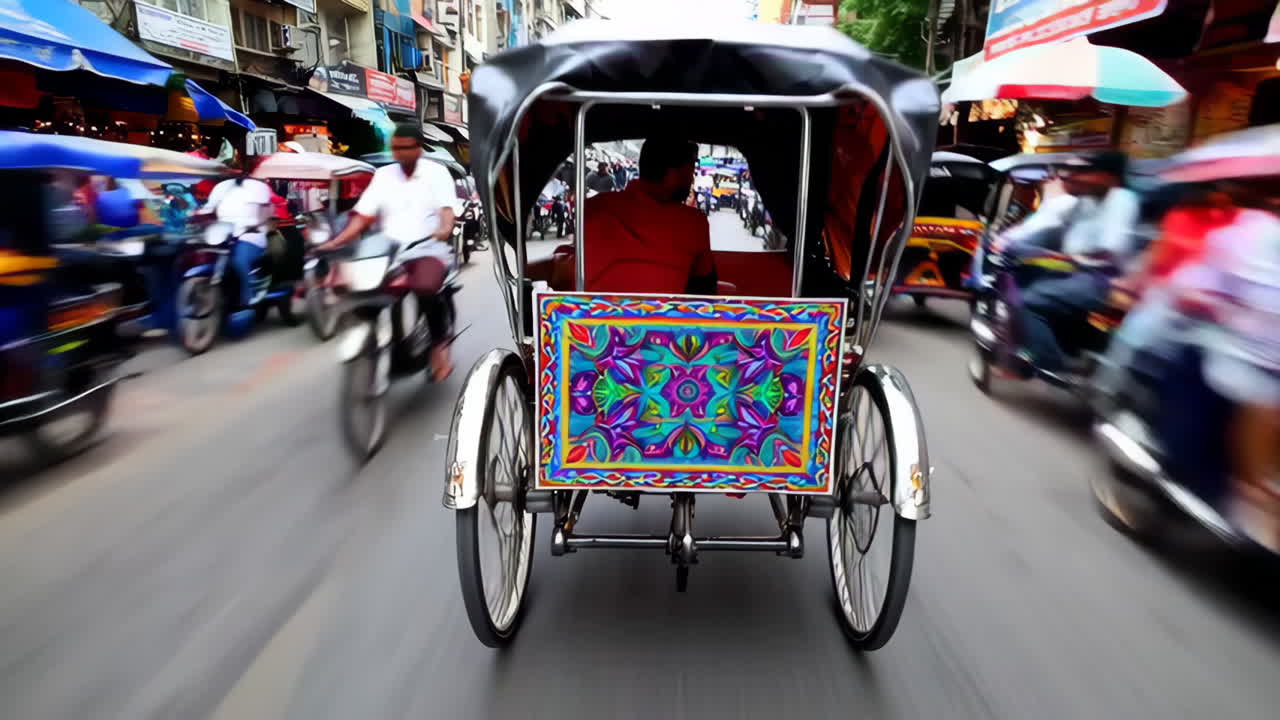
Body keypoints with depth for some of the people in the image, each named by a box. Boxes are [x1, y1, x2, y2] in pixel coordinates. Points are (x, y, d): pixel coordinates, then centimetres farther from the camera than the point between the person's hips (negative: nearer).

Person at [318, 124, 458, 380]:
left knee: (425, 288, -35)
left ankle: (439, 344, -13)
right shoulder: (383, 175, 13)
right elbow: (362, 216, 7)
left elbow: (447, 208, -11)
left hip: (429, 250, -4)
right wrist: (334, 243, -6)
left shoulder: (436, 172, 5)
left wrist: (445, 228, -35)